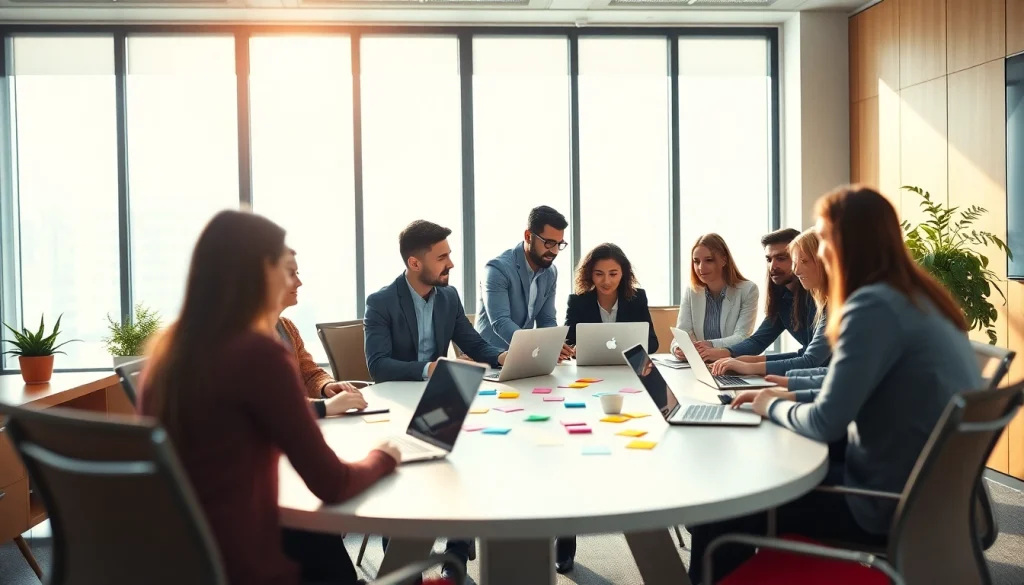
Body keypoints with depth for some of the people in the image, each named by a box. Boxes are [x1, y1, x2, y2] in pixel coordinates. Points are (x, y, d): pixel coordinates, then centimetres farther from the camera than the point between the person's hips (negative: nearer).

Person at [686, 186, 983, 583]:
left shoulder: (875, 306, -21)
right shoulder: (919, 298, 10)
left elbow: (826, 423, -21)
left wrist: (774, 408, -2)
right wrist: (790, 398, 9)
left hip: (899, 507, -9)